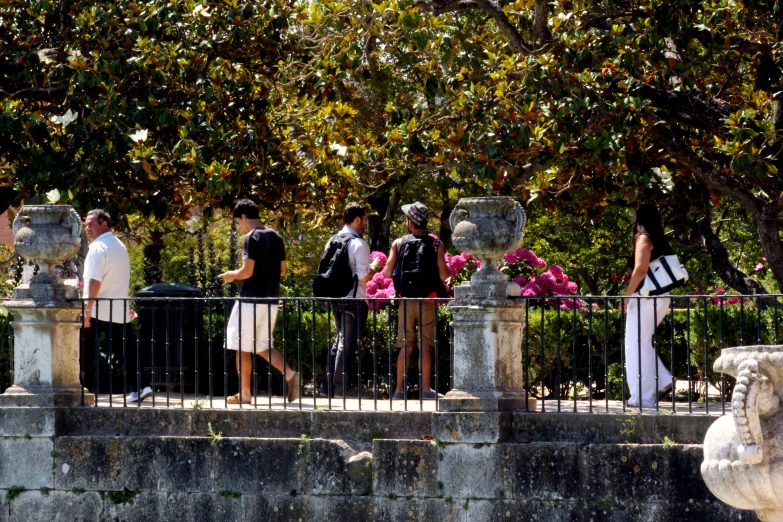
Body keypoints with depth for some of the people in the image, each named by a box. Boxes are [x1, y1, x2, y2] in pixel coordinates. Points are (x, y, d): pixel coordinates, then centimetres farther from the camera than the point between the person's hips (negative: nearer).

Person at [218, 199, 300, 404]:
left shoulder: (251, 238, -13)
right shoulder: (276, 237, 10)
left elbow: (247, 271, -19)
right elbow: (282, 271, 14)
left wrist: (231, 275, 0)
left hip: (251, 299, -8)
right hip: (271, 299, 8)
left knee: (243, 348, 3)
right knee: (262, 346, 15)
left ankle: (244, 394, 5)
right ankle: (290, 375, -4)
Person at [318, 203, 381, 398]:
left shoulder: (332, 242, 7)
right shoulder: (359, 244, -14)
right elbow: (364, 277, -19)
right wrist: (374, 267, 1)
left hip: (335, 299, 7)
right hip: (354, 300, -7)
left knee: (340, 341, 18)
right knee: (348, 344, 0)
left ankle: (328, 386, 15)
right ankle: (342, 387, 3)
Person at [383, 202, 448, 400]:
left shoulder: (398, 244, 0)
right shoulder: (436, 245, -4)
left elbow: (387, 272, -2)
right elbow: (443, 275, -8)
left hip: (406, 301, 1)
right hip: (427, 301, -1)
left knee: (405, 347, 9)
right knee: (425, 346, 2)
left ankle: (400, 389, 8)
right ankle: (425, 389, 1)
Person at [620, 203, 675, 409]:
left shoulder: (644, 238, -8)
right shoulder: (660, 241, 15)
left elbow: (640, 269, -19)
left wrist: (627, 296, -14)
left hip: (646, 297, -8)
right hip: (661, 297, 8)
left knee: (637, 345, -2)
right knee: (643, 343, 19)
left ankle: (643, 397, -2)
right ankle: (662, 381, 8)